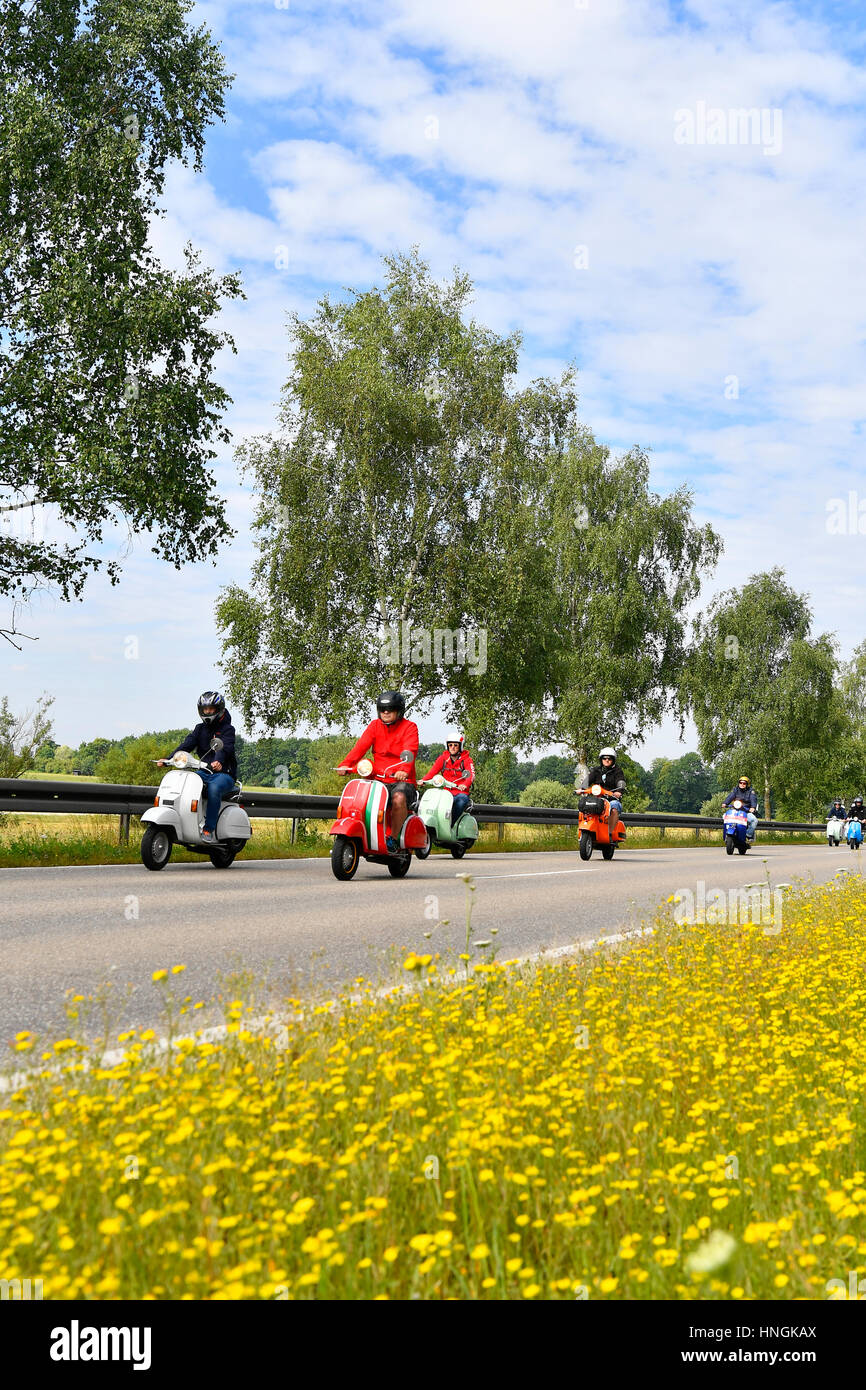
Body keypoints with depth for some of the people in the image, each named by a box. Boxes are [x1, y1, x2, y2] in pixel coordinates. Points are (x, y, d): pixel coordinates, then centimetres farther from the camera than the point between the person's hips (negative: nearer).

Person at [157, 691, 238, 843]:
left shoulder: (227, 728, -1)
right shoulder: (200, 729, 15)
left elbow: (225, 747, -22)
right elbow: (186, 745, 1)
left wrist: (218, 761, -45)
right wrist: (169, 759, -17)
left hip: (224, 773, -5)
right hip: (204, 772, 5)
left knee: (214, 788, -38)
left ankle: (209, 829, -35)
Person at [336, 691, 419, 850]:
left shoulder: (409, 727, 2)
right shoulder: (375, 725, 14)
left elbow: (410, 751, -17)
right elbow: (361, 746, -2)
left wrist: (404, 770, -38)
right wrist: (346, 764, -20)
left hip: (402, 780, -4)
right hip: (378, 779, 4)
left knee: (399, 798, -36)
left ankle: (394, 838, -22)